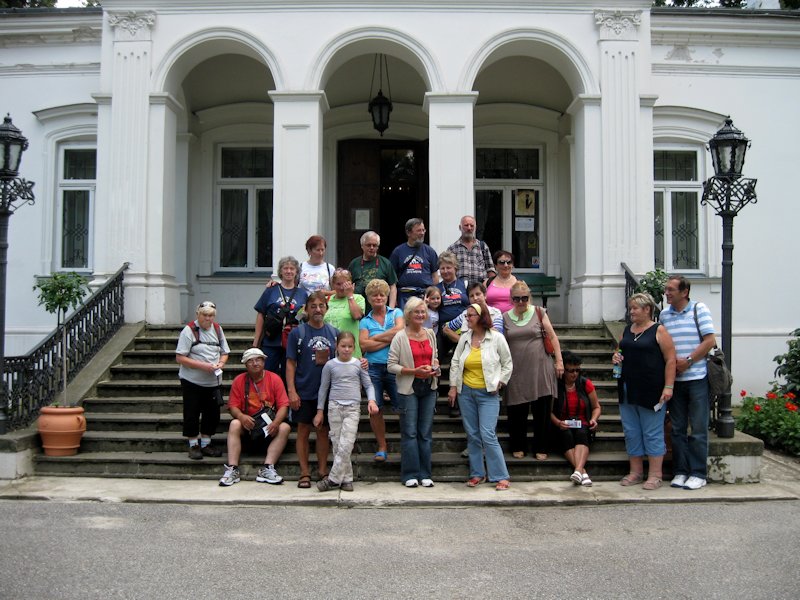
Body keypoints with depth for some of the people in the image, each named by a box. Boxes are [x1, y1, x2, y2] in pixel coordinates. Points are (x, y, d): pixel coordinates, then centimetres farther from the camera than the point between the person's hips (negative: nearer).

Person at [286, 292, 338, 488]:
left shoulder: (334, 333, 7)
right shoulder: (297, 333, -2)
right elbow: (290, 363, -5)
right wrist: (291, 391, -11)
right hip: (304, 392, -2)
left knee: (323, 430, 10)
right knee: (303, 430, 4)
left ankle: (323, 471, 20)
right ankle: (304, 474, 13)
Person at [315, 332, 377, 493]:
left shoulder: (358, 364, 4)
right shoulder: (330, 365, 4)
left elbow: (368, 385, 10)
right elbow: (323, 388, 10)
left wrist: (371, 400, -8)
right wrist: (320, 411, 8)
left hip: (353, 408, -1)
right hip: (334, 407, 1)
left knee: (346, 445, -11)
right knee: (337, 445, 1)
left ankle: (333, 479, -3)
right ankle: (346, 479, 10)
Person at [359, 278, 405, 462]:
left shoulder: (396, 313, 9)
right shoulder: (365, 321, 11)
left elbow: (400, 330, -11)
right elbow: (364, 345, -4)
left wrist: (375, 338, -5)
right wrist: (389, 340, -7)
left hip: (395, 368, -2)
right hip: (373, 369, 2)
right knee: (375, 410, 2)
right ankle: (382, 447, 14)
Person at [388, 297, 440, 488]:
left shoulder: (430, 334, 11)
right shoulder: (400, 337, -6)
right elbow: (391, 365, -9)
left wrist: (435, 367, 2)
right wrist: (415, 371, -17)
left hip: (429, 387, 5)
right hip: (409, 388, -5)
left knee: (426, 432, 8)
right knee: (409, 432, -3)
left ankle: (425, 474, 15)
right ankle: (410, 474, 6)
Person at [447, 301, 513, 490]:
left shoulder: (497, 338, -4)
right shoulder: (465, 338, 5)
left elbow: (508, 364, 4)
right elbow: (455, 363, 11)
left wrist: (499, 383, -4)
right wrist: (453, 387, 6)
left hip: (488, 394, -4)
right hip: (466, 392, 4)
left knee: (488, 435, -12)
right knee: (472, 435, 8)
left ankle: (500, 476, -4)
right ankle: (477, 473, 19)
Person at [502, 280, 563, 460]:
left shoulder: (539, 313, 2)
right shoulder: (505, 317, 5)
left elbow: (552, 337, 3)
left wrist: (559, 361, -2)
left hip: (540, 368, -1)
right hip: (517, 371, 1)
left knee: (542, 410, 4)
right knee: (517, 411, 5)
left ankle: (541, 448, 17)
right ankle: (518, 447, 21)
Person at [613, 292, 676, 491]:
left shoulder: (659, 331, -6)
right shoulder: (627, 331, 13)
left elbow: (670, 359, -10)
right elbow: (620, 352, 26)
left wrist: (668, 386, -16)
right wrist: (615, 357, 2)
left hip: (651, 391, -7)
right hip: (628, 390, 7)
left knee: (653, 433, 0)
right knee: (631, 432, 10)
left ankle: (655, 474, 8)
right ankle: (636, 471, 20)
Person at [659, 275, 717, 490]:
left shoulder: (699, 309, -3)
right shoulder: (664, 315, 9)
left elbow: (710, 341, -9)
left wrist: (688, 361, -13)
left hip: (696, 377, -4)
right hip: (674, 380, 4)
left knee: (698, 428, 1)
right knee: (678, 428, 8)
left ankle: (698, 474, 8)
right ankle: (680, 472, 15)